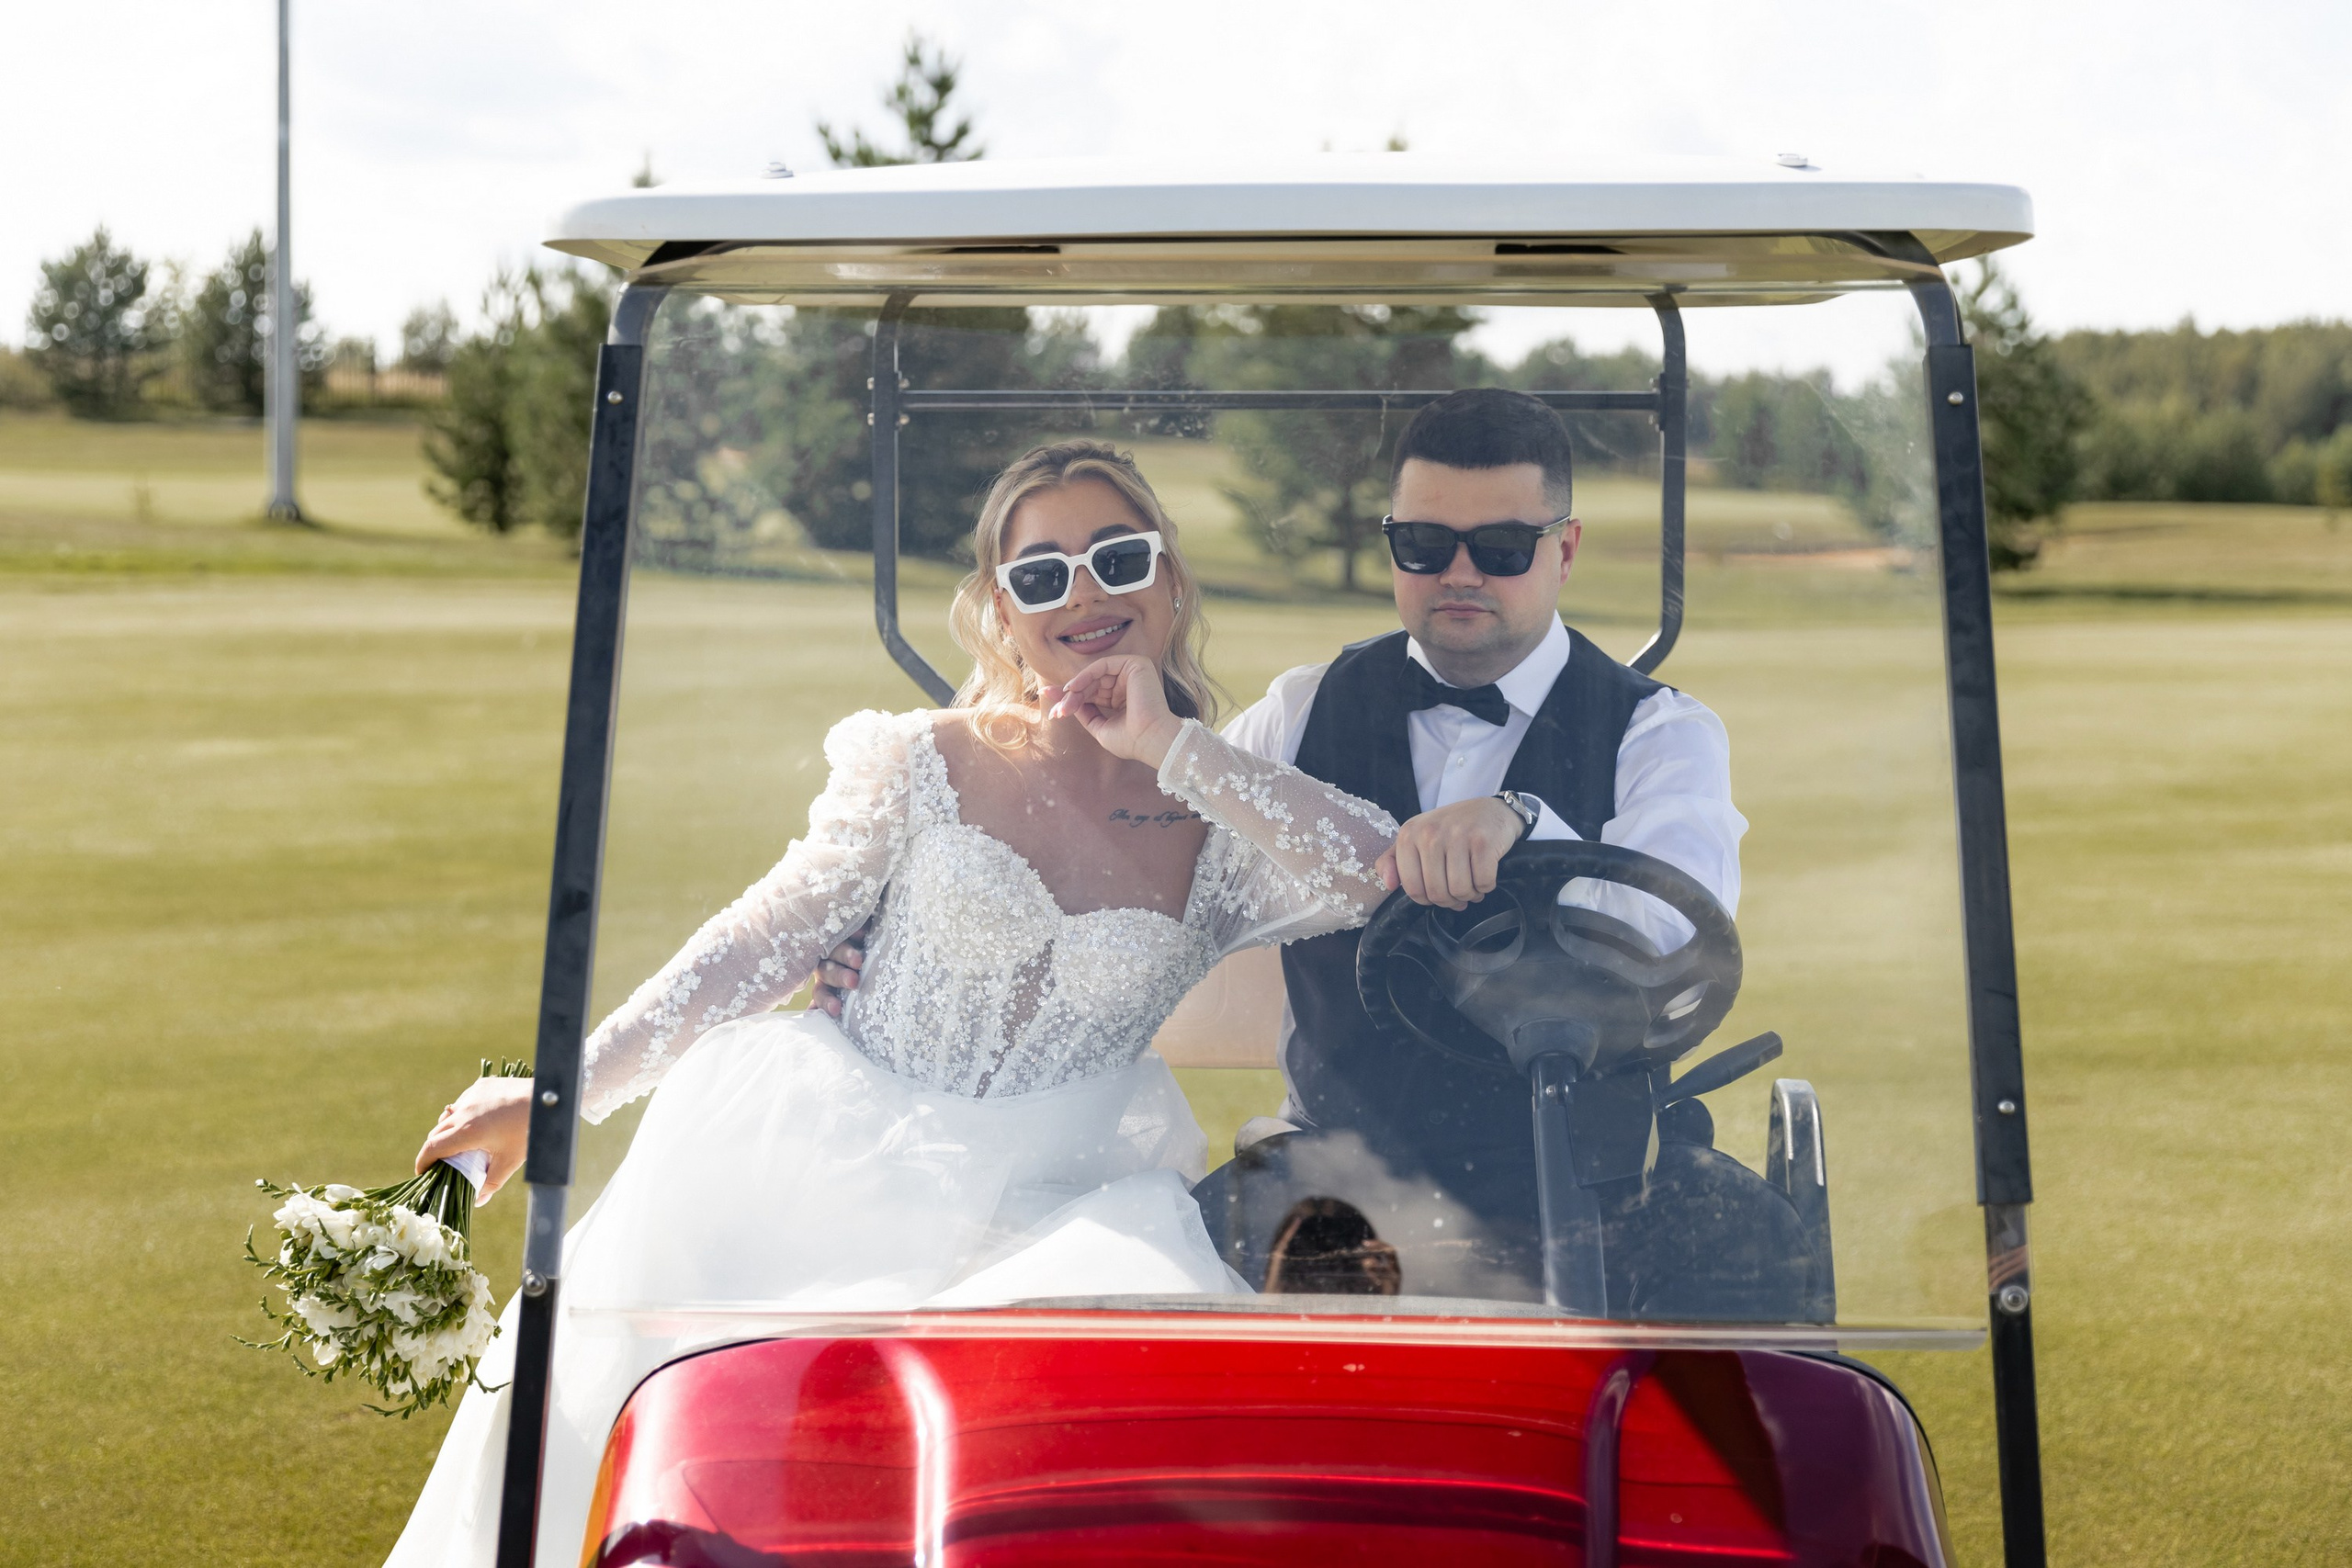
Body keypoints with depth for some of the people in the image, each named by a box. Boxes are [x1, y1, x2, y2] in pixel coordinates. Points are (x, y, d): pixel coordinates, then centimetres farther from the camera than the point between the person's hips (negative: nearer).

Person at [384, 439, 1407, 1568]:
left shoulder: (1219, 823, 8)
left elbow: (1379, 874, -11)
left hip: (1038, 1219, 0)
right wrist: (563, 1092, 3)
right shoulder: (930, 765, 7)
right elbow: (759, 947, 8)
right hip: (831, 1171, 0)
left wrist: (1173, 743, -8)